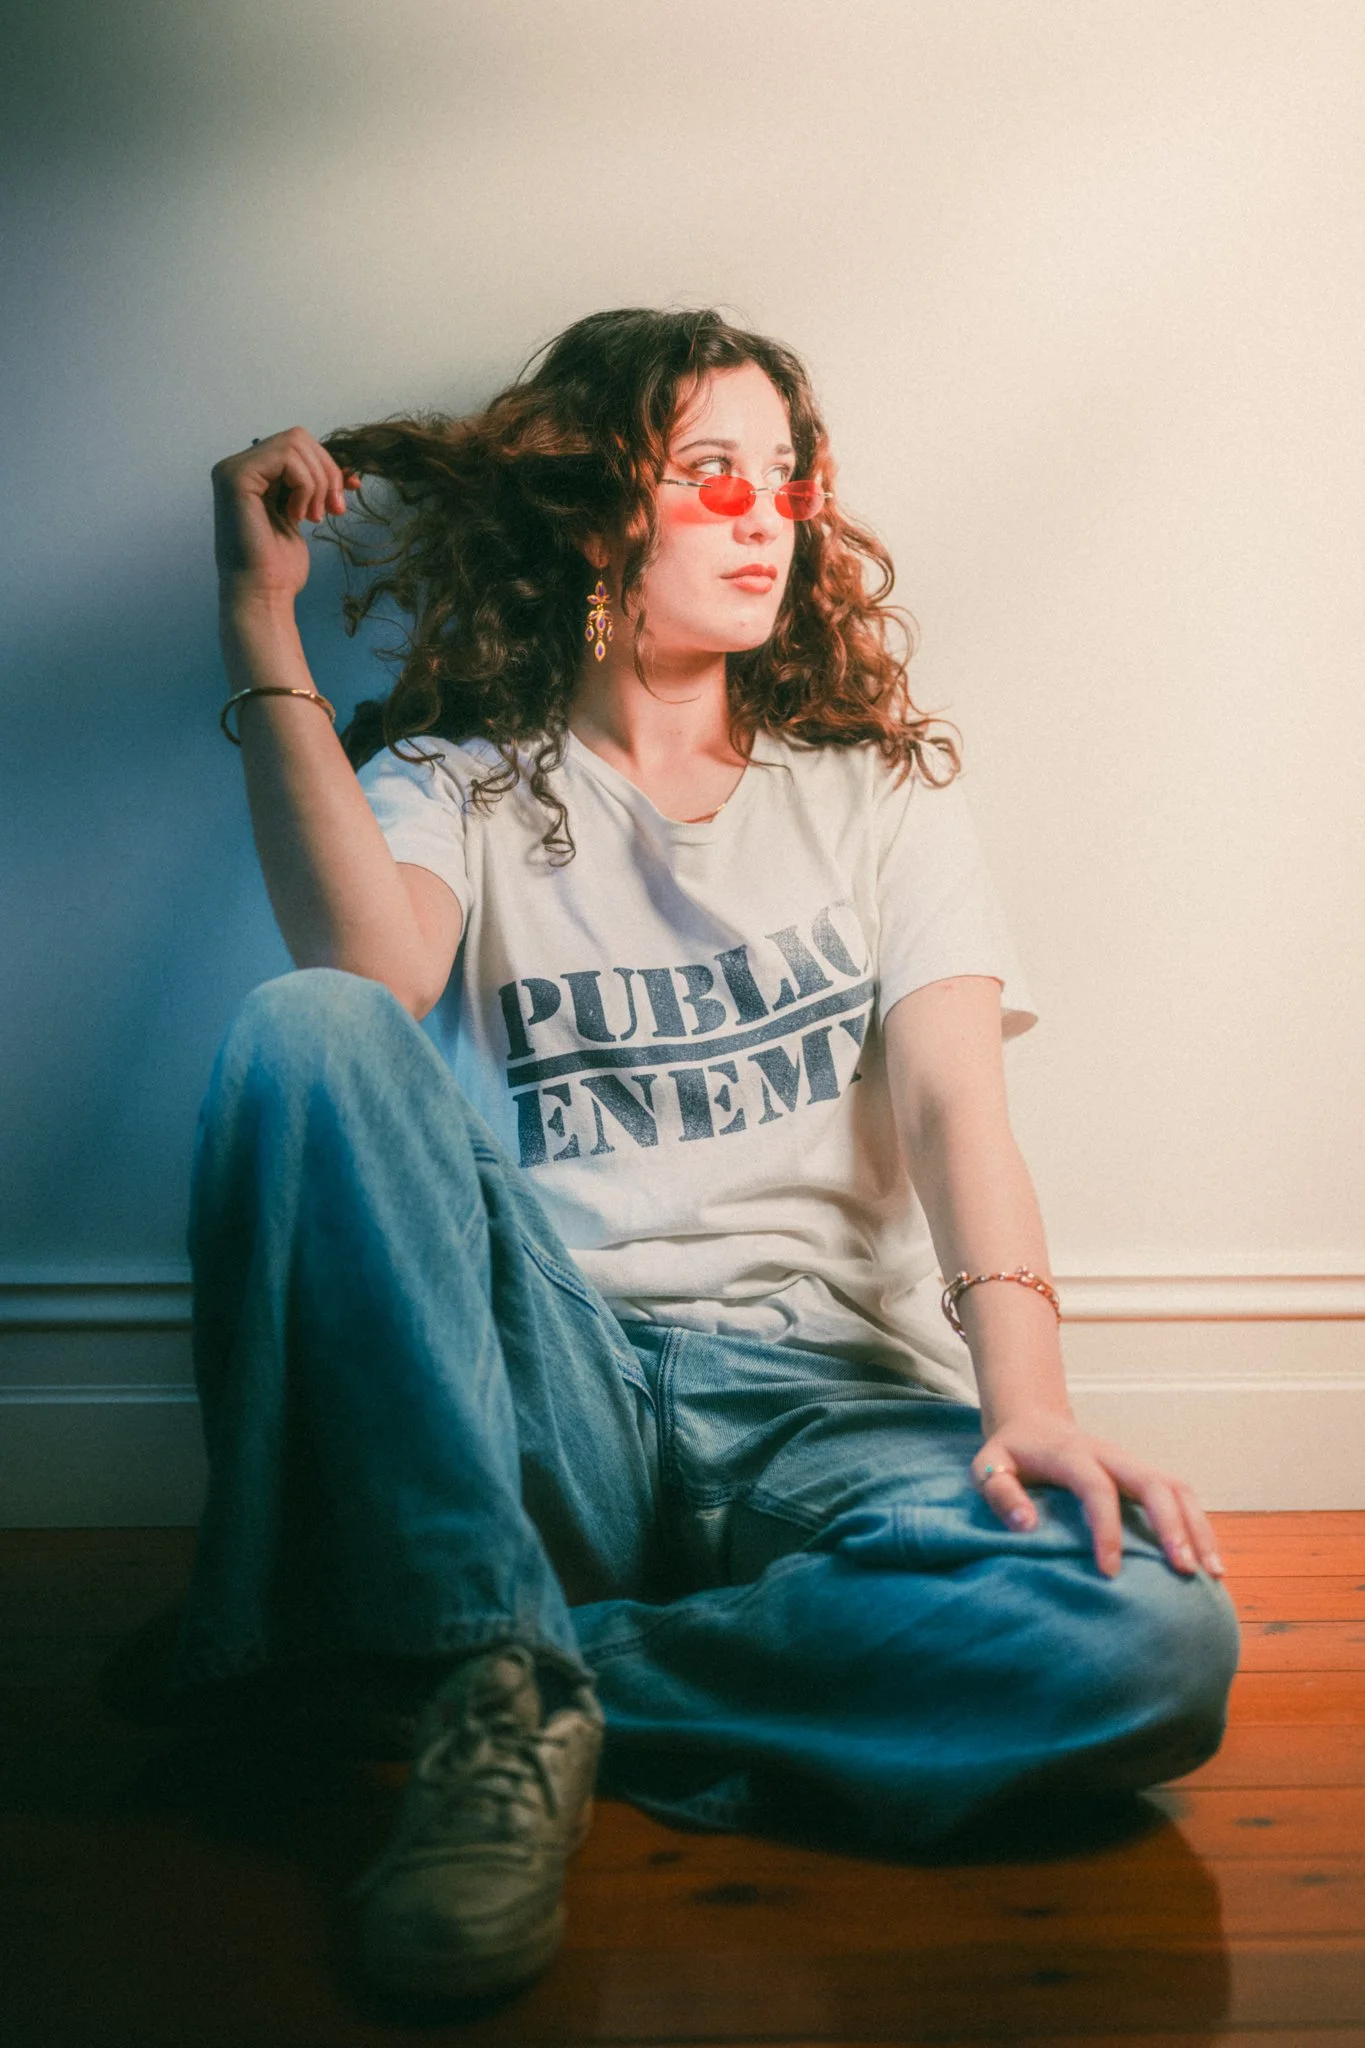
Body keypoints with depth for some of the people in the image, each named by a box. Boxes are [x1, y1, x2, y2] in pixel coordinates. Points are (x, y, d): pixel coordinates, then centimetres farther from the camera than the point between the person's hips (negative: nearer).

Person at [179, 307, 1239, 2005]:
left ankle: (498, 1690, -16)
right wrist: (260, 624, -7)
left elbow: (952, 1096, 1)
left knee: (1159, 1642, -29)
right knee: (309, 1034, -27)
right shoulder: (454, 784, 12)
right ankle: (507, 1676, -25)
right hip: (541, 1393, -1)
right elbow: (374, 971, -13)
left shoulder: (880, 791, 17)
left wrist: (1024, 1396, -16)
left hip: (829, 1401, 2)